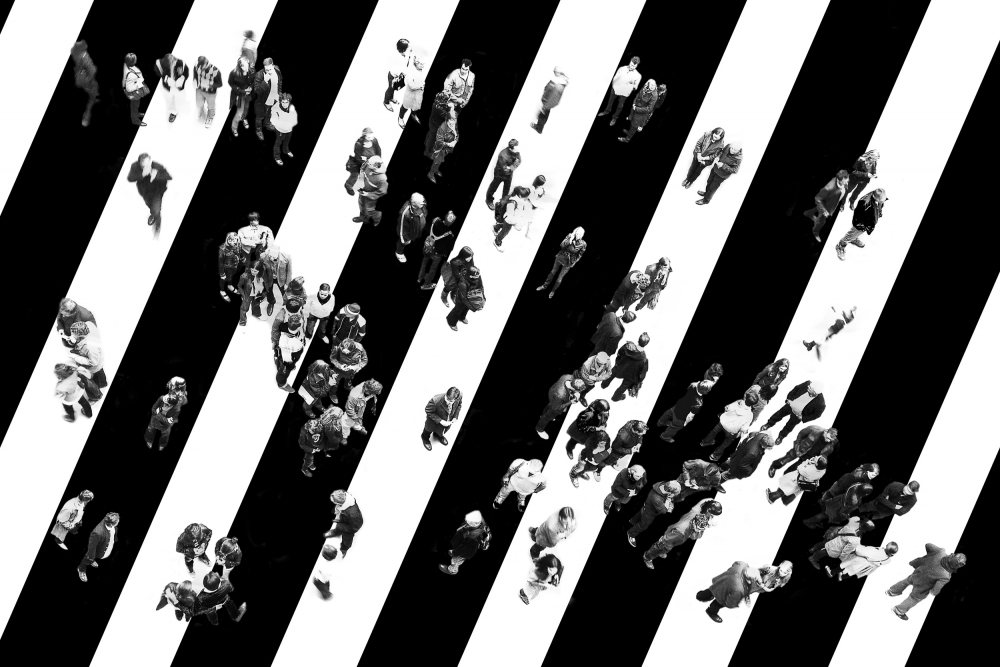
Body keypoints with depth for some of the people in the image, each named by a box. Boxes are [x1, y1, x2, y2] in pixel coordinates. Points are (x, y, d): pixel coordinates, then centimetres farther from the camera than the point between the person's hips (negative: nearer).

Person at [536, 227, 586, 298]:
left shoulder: (582, 244, -23)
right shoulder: (569, 236, -19)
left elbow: (580, 255, -7)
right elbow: (562, 245, -24)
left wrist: (574, 263, -4)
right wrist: (570, 239, -35)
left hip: (568, 263, -2)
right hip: (560, 258, 2)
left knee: (560, 278, 10)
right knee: (553, 272, 21)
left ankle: (553, 291, 37)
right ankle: (545, 286, 43)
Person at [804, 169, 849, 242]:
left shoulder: (844, 183, -28)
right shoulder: (829, 188, -48)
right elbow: (818, 199, -31)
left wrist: (842, 204, 2)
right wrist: (824, 211, -27)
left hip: (833, 205, 6)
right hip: (825, 206, -6)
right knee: (821, 221, 24)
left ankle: (809, 213, 69)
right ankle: (815, 233, 57)